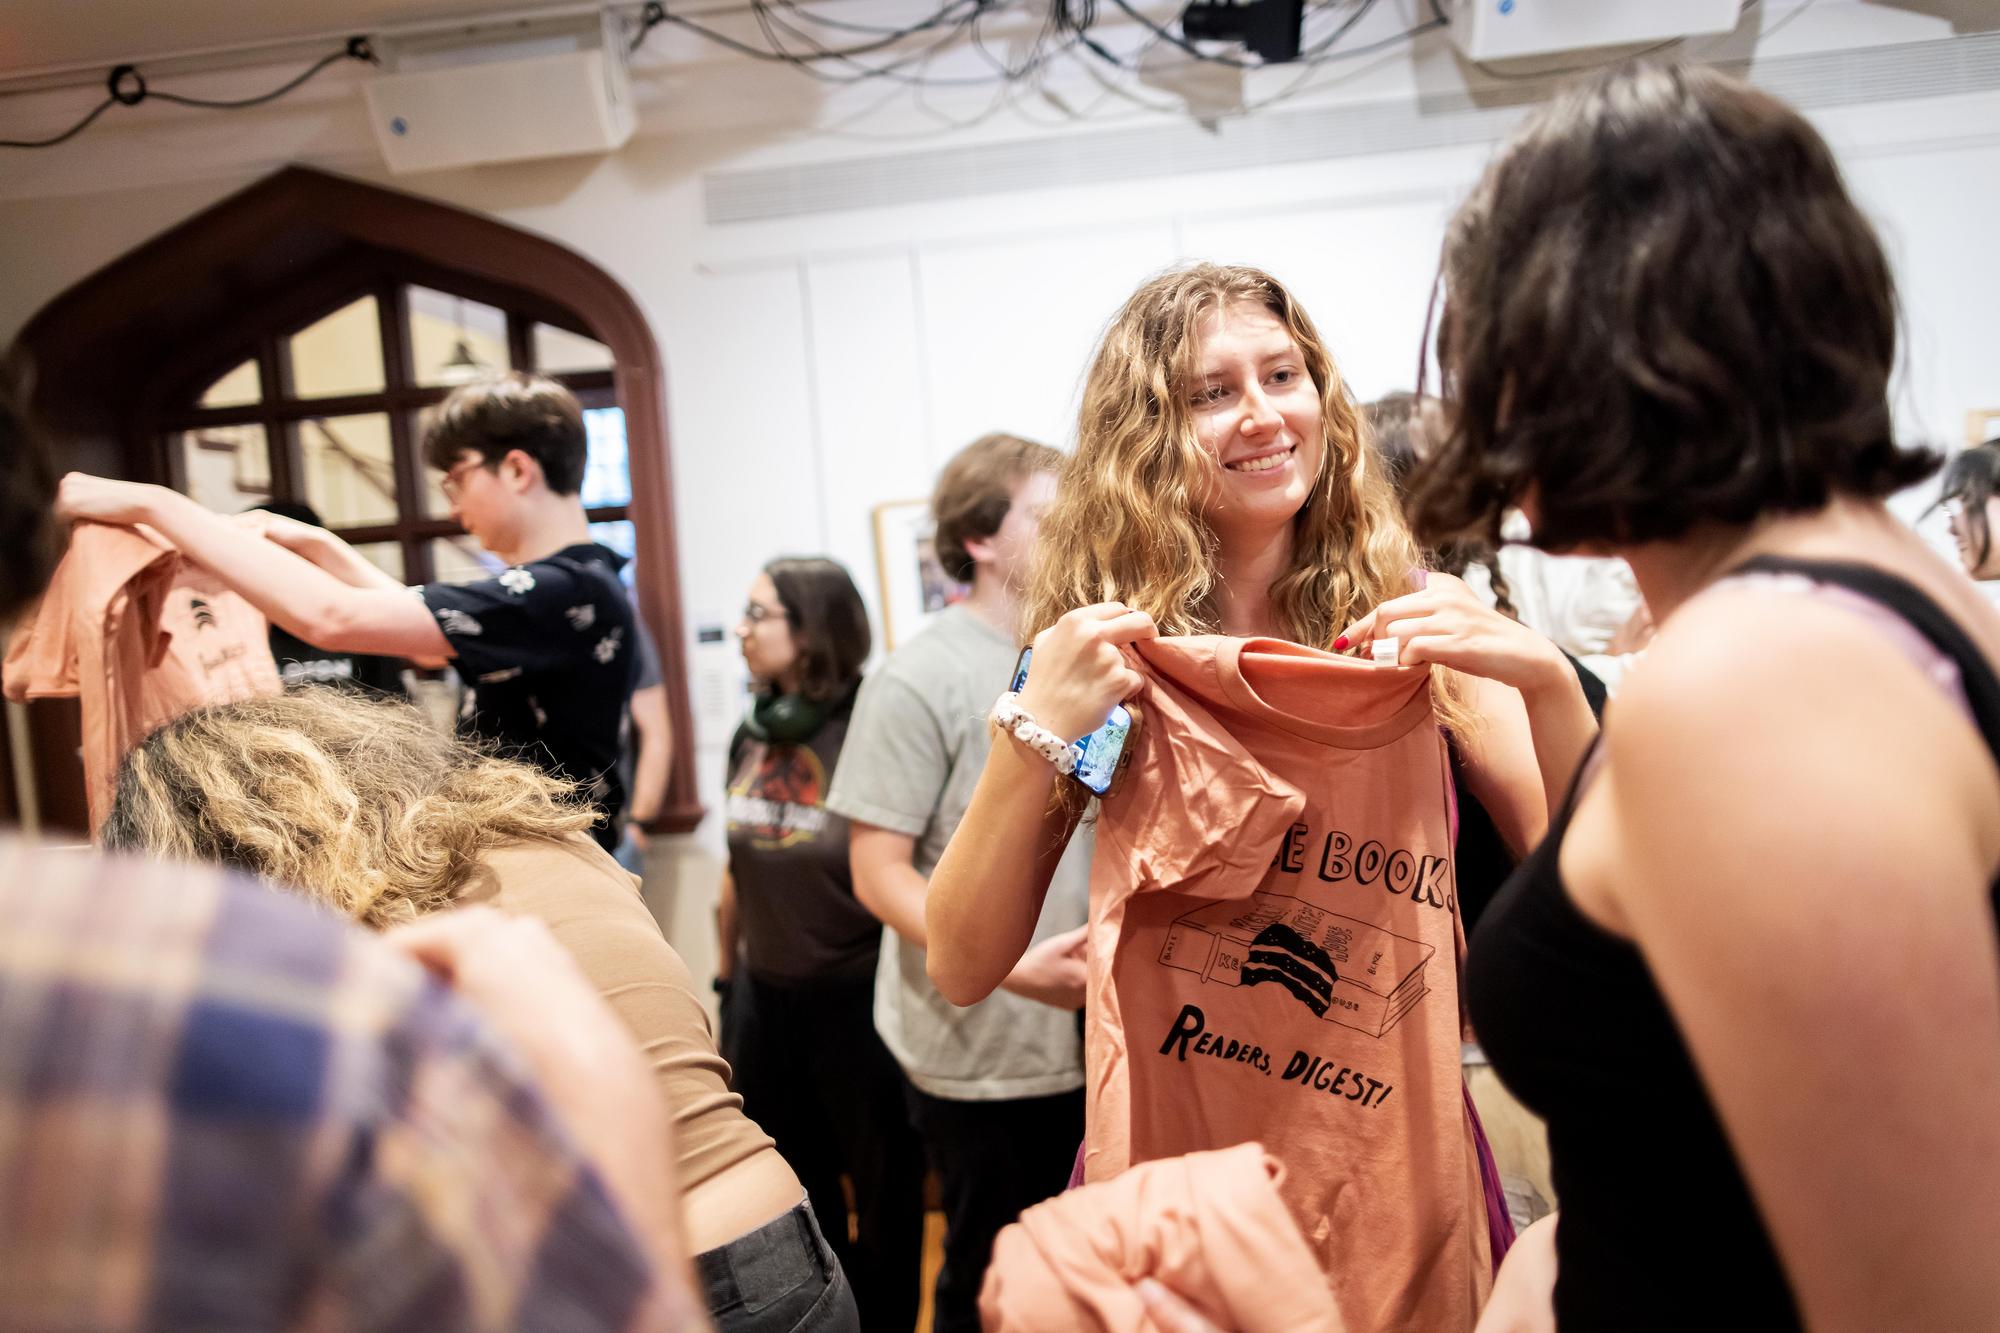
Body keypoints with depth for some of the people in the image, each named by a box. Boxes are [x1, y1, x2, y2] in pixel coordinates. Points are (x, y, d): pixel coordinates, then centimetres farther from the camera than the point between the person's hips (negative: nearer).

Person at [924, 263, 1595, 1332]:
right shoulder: (1110, 650, -8)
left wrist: (1546, 679, -20)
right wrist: (1036, 733, -23)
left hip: (1402, 1174, 2)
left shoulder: (1418, 621, -5)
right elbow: (962, 966, -11)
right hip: (1176, 1167, -1)